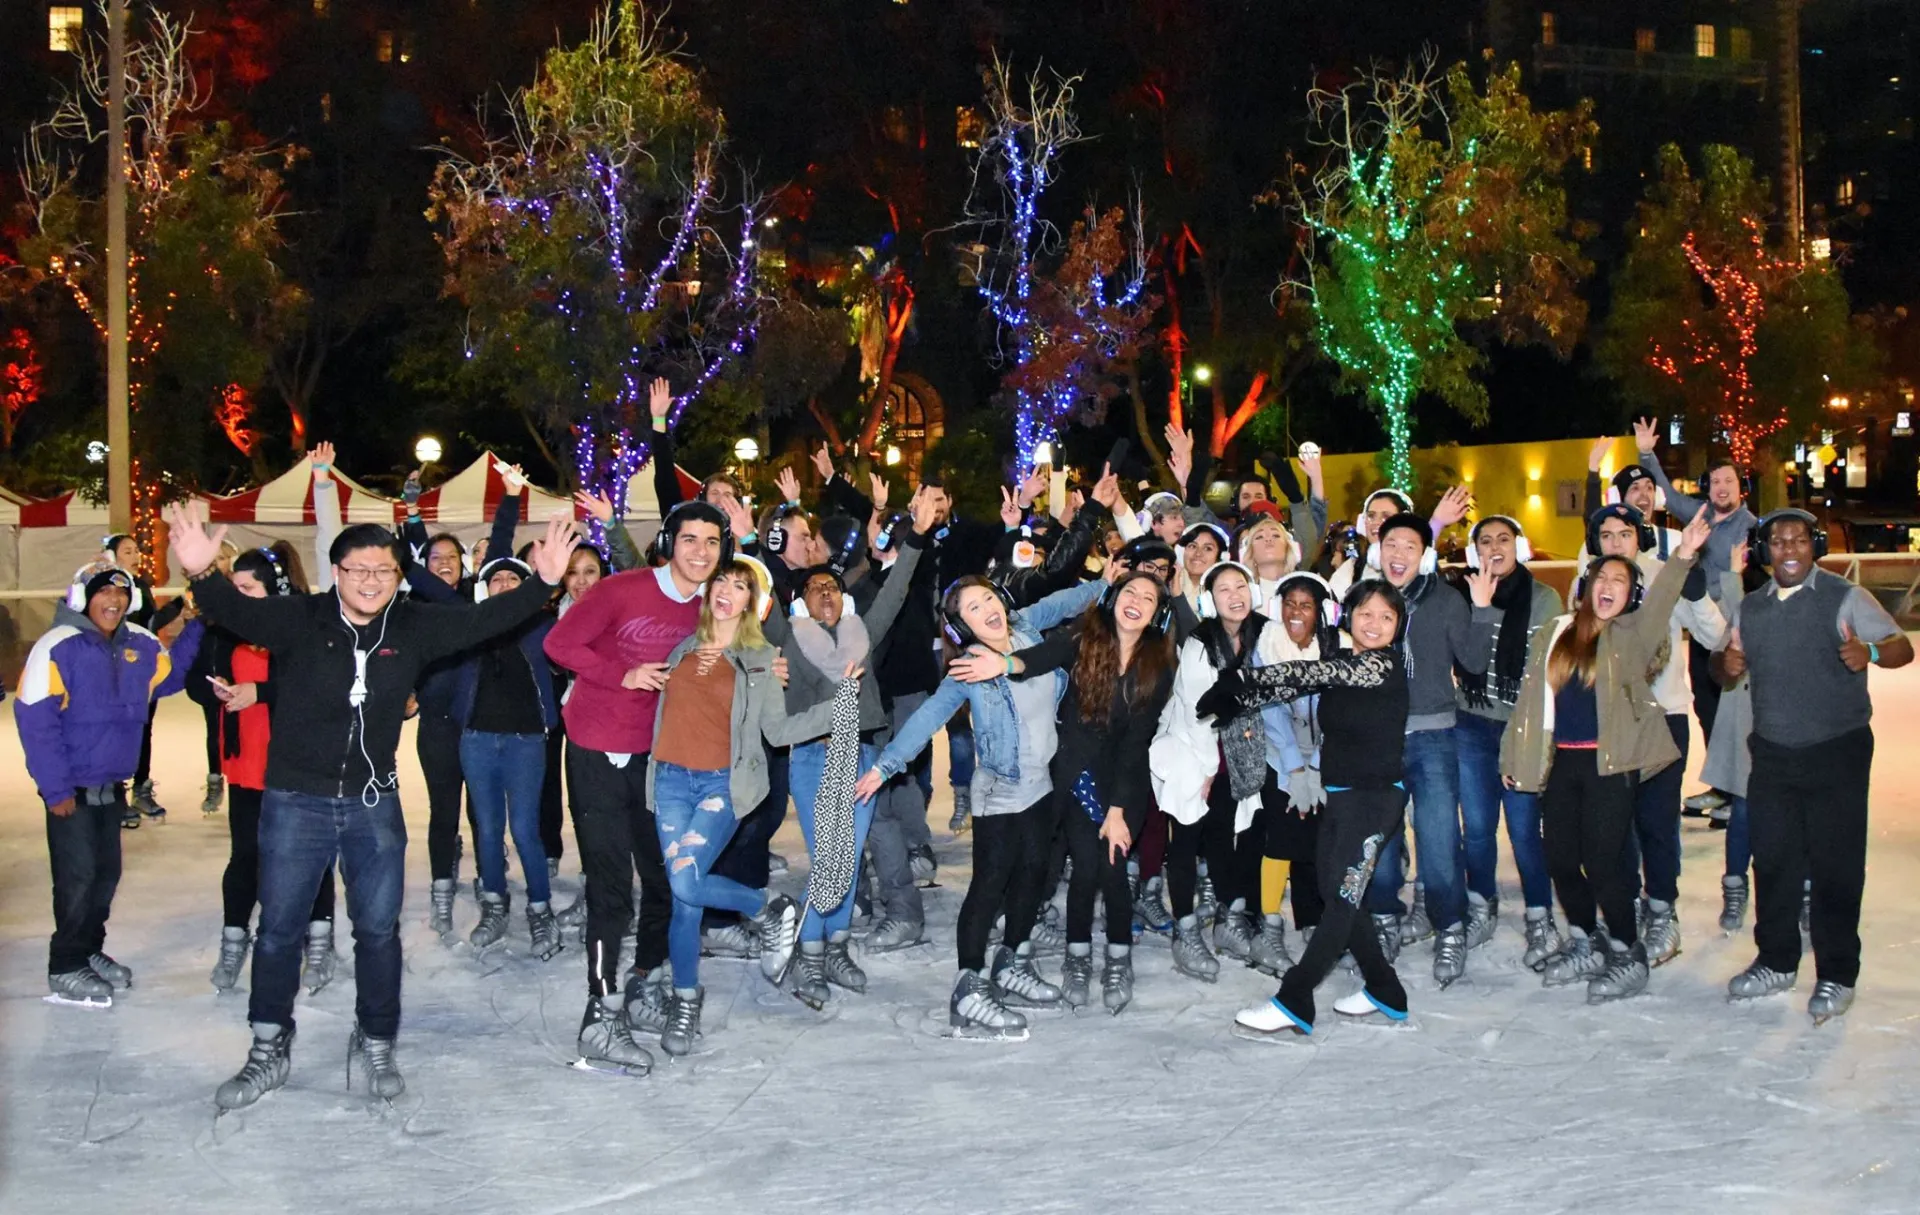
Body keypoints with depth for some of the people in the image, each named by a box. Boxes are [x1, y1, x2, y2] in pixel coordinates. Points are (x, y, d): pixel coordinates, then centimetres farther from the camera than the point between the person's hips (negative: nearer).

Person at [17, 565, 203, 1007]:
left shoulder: (141, 646, 3)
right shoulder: (59, 647, -17)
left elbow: (173, 673, 19)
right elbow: (34, 718, -19)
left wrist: (194, 627, 3)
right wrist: (55, 787, -20)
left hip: (112, 784, 7)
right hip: (73, 788, -7)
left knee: (107, 871, 15)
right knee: (78, 876, -5)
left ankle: (90, 951, 32)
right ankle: (65, 970, 7)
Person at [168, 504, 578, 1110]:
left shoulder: (414, 625, -3)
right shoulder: (300, 618, -10)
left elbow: (484, 619, -4)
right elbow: (239, 611, -25)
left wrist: (542, 582, -18)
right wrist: (204, 575, -47)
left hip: (374, 803, 2)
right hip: (296, 801, -2)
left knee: (379, 928, 10)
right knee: (278, 929, 8)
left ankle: (376, 1041, 28)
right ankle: (269, 1051, 25)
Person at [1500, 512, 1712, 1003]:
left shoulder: (1631, 636, 0)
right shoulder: (1558, 633, 11)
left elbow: (1657, 606, -21)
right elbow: (1533, 694, 14)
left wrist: (1681, 558, -37)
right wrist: (1514, 754, 14)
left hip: (1611, 763, -5)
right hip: (1562, 761, 5)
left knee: (1602, 861, -6)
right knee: (1560, 857, 8)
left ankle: (1628, 956, 10)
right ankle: (1585, 945, 28)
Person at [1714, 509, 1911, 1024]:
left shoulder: (1845, 597, -5)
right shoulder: (1750, 608, 11)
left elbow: (1902, 647, -13)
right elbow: (1725, 667, 20)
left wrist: (1871, 653, -35)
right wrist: (1725, 663, -5)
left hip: (1836, 751, -4)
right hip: (1772, 752, 5)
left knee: (1835, 864, -1)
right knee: (1772, 860, 9)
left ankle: (1836, 978, 10)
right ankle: (1777, 963, 23)